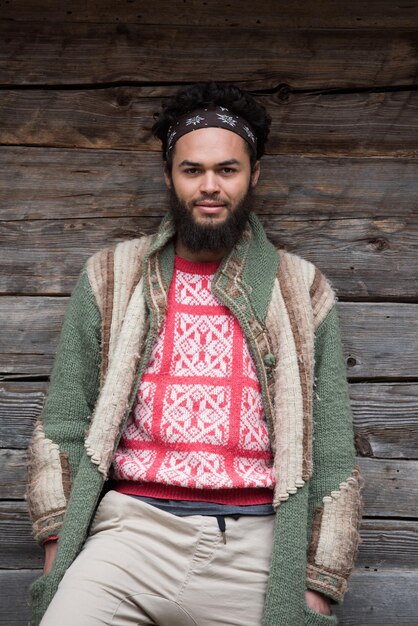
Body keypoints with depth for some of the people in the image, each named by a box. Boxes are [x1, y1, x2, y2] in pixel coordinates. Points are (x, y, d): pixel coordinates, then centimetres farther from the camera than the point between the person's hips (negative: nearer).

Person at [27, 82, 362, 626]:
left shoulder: (303, 292, 8)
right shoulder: (111, 278, 9)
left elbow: (331, 455, 6)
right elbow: (64, 422, 8)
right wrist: (57, 554, 0)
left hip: (256, 542, 0)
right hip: (132, 528, 0)